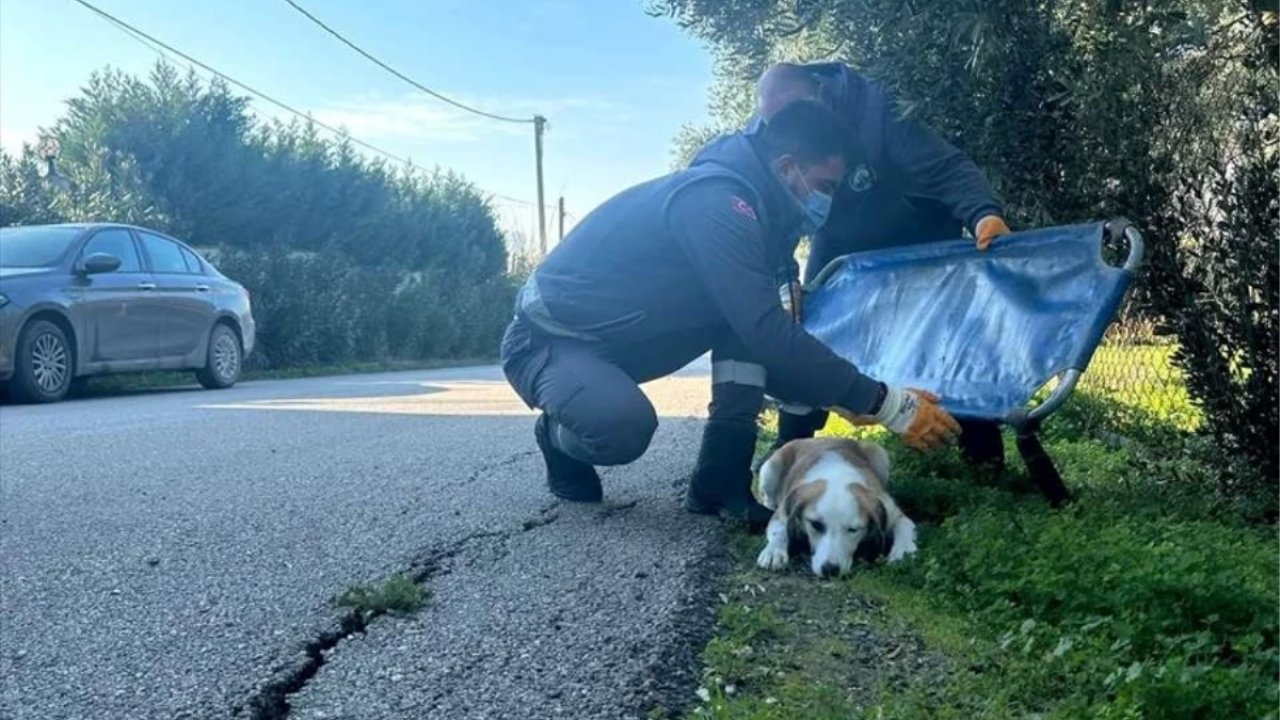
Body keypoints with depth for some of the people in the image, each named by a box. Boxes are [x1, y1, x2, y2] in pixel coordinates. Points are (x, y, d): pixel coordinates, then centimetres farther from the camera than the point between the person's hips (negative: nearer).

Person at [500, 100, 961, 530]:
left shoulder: (742, 202, 4)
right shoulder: (716, 202, -27)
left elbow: (759, 330, 12)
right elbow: (768, 334, -34)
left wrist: (849, 395, 7)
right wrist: (886, 403, -30)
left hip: (609, 338, 9)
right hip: (547, 340, -9)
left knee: (743, 318, -5)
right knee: (626, 424, -37)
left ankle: (720, 484, -6)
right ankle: (562, 438, 1)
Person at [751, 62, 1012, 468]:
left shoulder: (875, 110, -36)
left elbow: (947, 167, -43)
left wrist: (985, 214, -62)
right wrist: (784, 287, -35)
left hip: (918, 237, -3)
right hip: (842, 245, 3)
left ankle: (983, 451, 5)